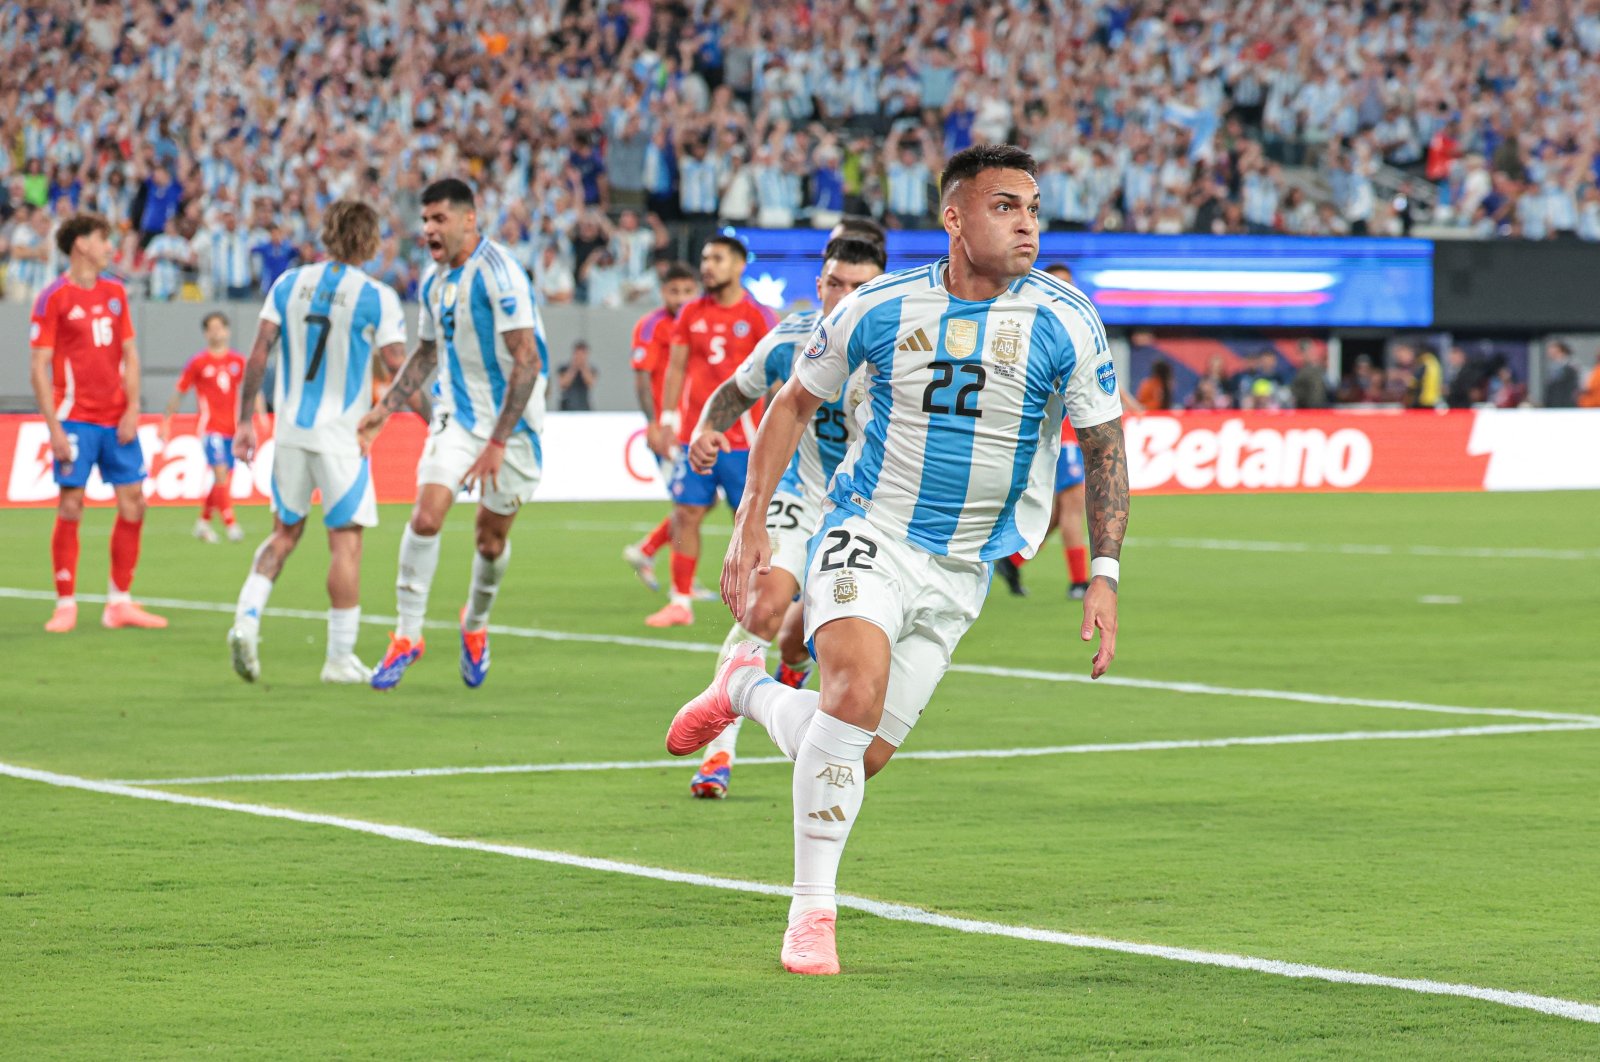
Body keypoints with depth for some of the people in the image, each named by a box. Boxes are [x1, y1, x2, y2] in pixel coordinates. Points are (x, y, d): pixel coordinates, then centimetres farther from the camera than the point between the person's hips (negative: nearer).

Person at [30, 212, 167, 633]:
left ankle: (120, 602, 11)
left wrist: (132, 409, 2)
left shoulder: (115, 293, 13)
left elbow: (129, 354, 14)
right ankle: (65, 605, 2)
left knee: (133, 503, 2)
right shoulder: (53, 298, -5)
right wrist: (54, 428, -13)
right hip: (76, 419, -6)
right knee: (70, 507, -6)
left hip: (116, 420, 6)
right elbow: (40, 367, -7)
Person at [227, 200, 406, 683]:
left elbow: (258, 355, 1)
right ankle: (340, 657, 4)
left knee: (284, 532, 18)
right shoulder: (377, 297, -8)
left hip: (290, 430, 4)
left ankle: (246, 620, -1)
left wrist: (245, 421, 6)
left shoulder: (288, 284, 4)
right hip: (343, 435, -4)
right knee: (346, 540, 2)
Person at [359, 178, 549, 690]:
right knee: (426, 515, -14)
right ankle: (407, 635, -5)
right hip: (457, 413, 5)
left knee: (492, 536, 5)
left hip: (512, 419, -5)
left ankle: (475, 625, 32)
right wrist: (384, 409, 12)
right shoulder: (434, 279, 5)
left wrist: (498, 442, -24)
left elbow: (527, 360, -23)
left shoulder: (499, 274, -19)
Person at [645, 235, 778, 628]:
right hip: (694, 433, 3)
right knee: (686, 514, -1)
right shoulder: (691, 314, 8)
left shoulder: (758, 315, -3)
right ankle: (681, 602, 4)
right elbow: (676, 367, 12)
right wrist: (667, 419, 5)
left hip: (741, 438, -3)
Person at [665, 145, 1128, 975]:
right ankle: (812, 909, -16)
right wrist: (751, 522, 1)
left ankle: (748, 690, 33)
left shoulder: (1065, 324, -9)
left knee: (861, 758, 2)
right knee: (858, 688, -29)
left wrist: (1104, 575, -6)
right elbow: (795, 403, 7)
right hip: (868, 532, -2)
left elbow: (1105, 446, 1)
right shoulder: (881, 308, -7)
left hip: (961, 571, 2)